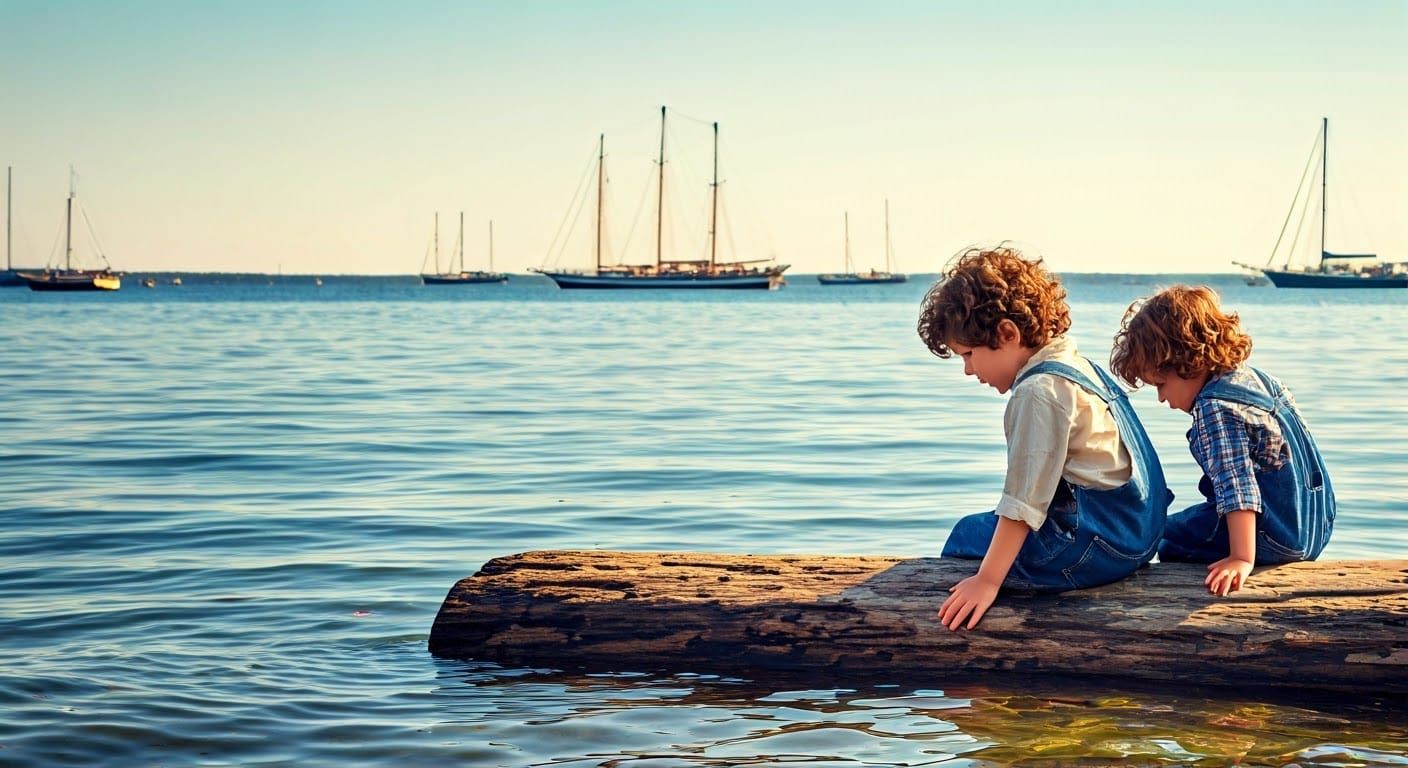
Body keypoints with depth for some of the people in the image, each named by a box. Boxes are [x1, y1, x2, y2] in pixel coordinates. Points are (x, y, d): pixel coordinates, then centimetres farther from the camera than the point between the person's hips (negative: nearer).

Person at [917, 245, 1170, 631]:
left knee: (966, 537, 5)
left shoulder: (1039, 392, -18)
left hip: (1096, 547, -10)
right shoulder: (1078, 365, 12)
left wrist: (987, 581, -20)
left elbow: (1023, 502, -21)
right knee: (979, 528, 20)